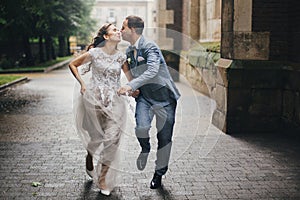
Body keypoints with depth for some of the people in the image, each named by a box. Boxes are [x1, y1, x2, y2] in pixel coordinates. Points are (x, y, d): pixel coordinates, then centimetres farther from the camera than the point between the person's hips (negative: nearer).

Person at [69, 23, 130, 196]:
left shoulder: (121, 56, 4)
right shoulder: (95, 53, -5)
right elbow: (72, 65, 3)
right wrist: (82, 83, -6)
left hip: (115, 101, 2)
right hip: (95, 100, -2)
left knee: (112, 139, -6)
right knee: (97, 136, 9)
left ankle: (103, 179, 6)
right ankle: (89, 158, 43)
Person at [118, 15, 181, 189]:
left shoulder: (150, 47, -17)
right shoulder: (129, 52, 7)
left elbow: (152, 71, -33)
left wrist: (131, 85, -41)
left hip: (164, 97, -4)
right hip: (144, 96, 5)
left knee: (164, 138, 3)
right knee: (141, 127, -22)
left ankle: (159, 173, 24)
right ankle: (145, 149, 13)